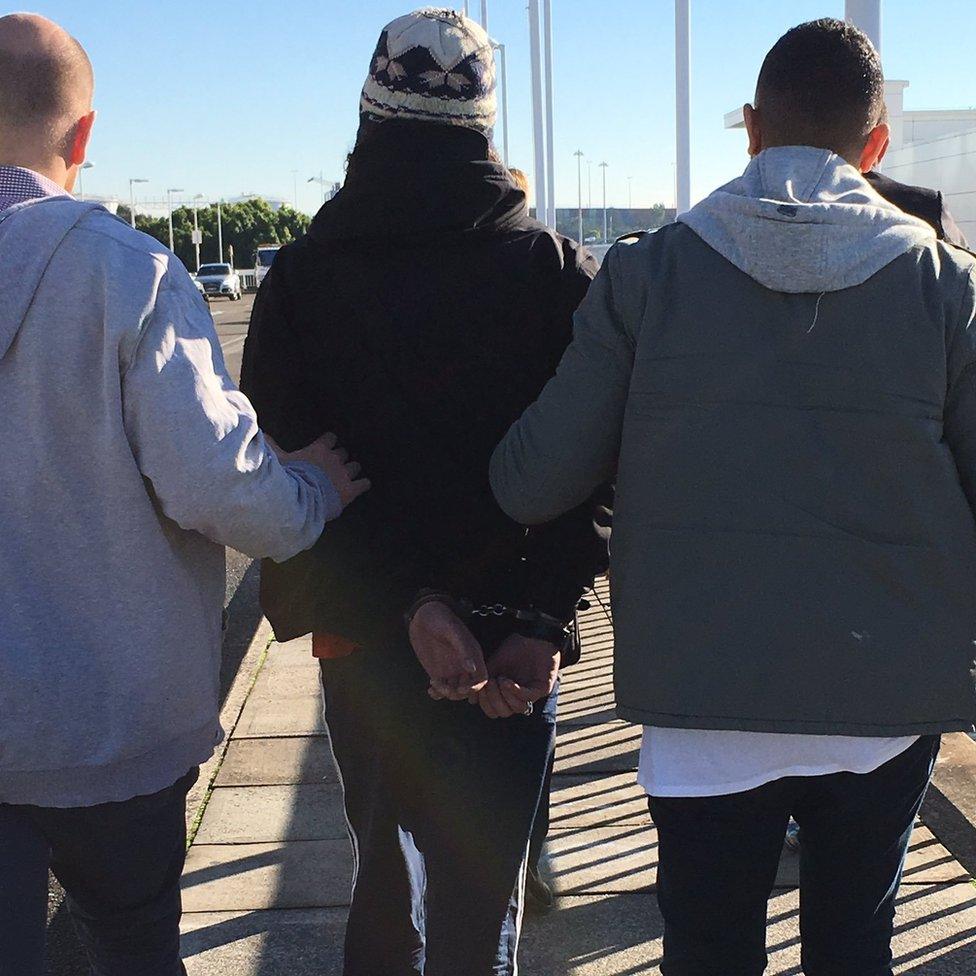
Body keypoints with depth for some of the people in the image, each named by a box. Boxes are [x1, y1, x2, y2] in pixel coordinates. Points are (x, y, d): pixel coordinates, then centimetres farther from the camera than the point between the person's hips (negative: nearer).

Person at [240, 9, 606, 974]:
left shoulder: (302, 273, -3)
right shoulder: (552, 267, -5)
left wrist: (408, 604, -13)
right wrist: (539, 621, -11)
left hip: (360, 638, 2)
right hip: (510, 647, -2)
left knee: (385, 864, 24)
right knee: (478, 898, 8)